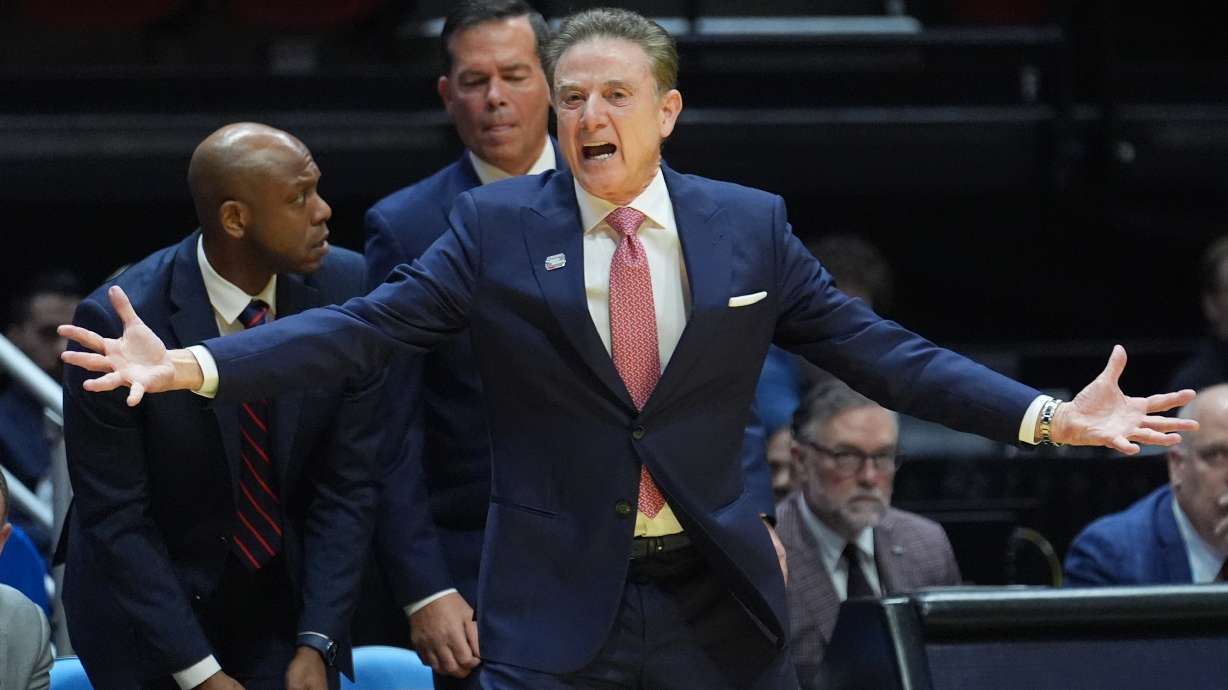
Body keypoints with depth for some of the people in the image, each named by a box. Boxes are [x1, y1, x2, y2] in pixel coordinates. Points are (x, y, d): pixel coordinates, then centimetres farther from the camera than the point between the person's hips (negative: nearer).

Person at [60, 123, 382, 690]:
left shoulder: (344, 288, -11)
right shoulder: (118, 321, -20)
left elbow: (350, 479, -6)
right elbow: (115, 519, -15)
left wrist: (316, 644, -13)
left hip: (284, 596, 3)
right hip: (149, 599, -3)